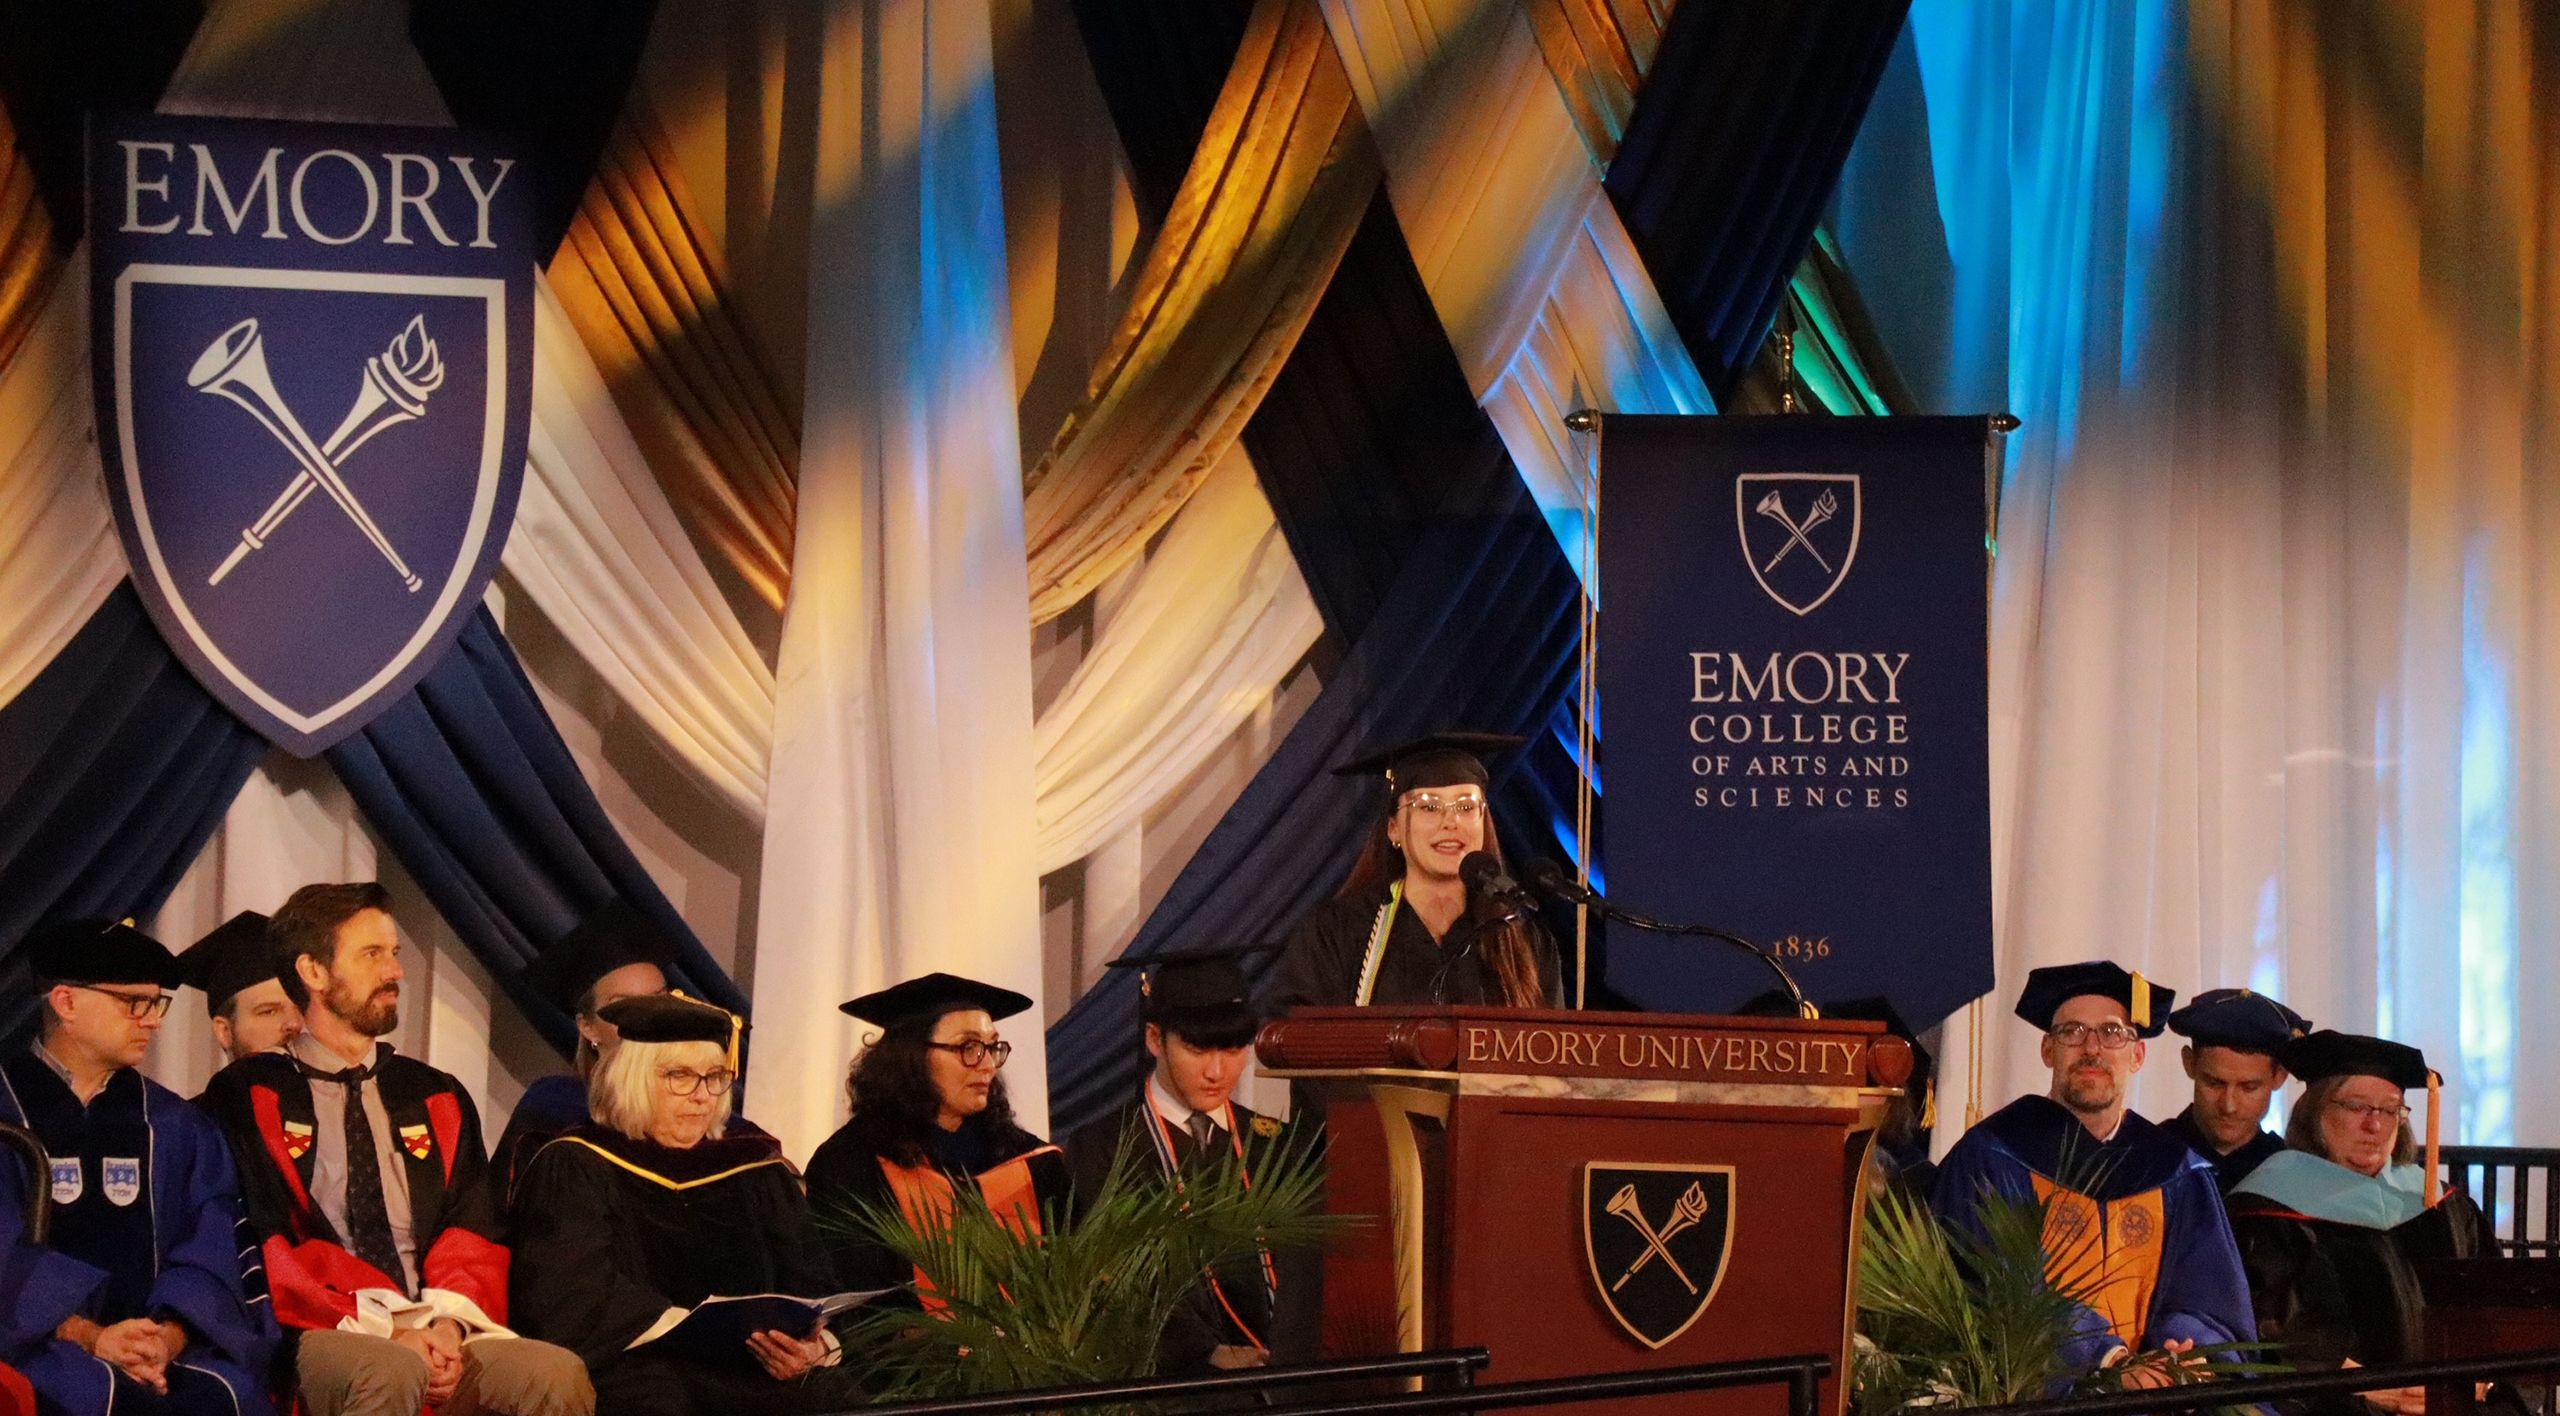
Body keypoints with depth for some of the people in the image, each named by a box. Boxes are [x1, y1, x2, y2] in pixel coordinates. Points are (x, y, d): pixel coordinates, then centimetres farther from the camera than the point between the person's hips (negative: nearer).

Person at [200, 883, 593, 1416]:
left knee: (560, 1373, -26)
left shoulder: (438, 1098, 22)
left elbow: (472, 1233, 14)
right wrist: (382, 1331, -15)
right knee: (392, 1373, -39)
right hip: (319, 1337, -4)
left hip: (436, 1331, 4)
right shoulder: (249, 1097, 6)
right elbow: (267, 1251, -3)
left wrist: (449, 1322, -9)